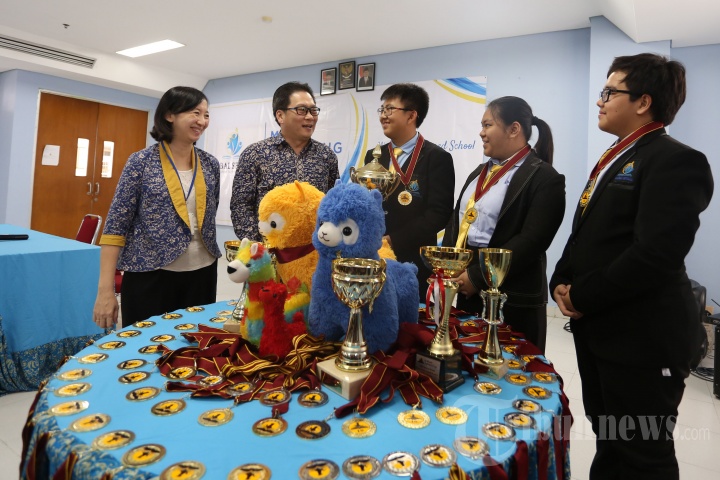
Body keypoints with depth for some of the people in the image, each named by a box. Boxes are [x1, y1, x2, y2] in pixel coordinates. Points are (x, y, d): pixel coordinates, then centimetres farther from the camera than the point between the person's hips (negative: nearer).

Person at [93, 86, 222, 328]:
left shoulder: (210, 164, 5)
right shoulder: (141, 161, -6)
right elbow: (116, 224, -7)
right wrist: (106, 289, -12)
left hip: (201, 274, 4)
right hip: (151, 276, -3)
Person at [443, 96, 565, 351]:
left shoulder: (544, 178, -11)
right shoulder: (480, 172, 14)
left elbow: (530, 241, -19)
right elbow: (456, 221, 13)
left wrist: (477, 276, -19)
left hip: (512, 300, -7)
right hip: (467, 291, 7)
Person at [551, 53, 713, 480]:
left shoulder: (676, 161, -14)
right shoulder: (615, 159, 16)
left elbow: (655, 254, -24)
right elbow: (585, 236, 16)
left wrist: (582, 296, -16)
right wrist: (562, 283, 0)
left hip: (642, 336, -9)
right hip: (598, 328, 9)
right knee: (608, 443, 22)